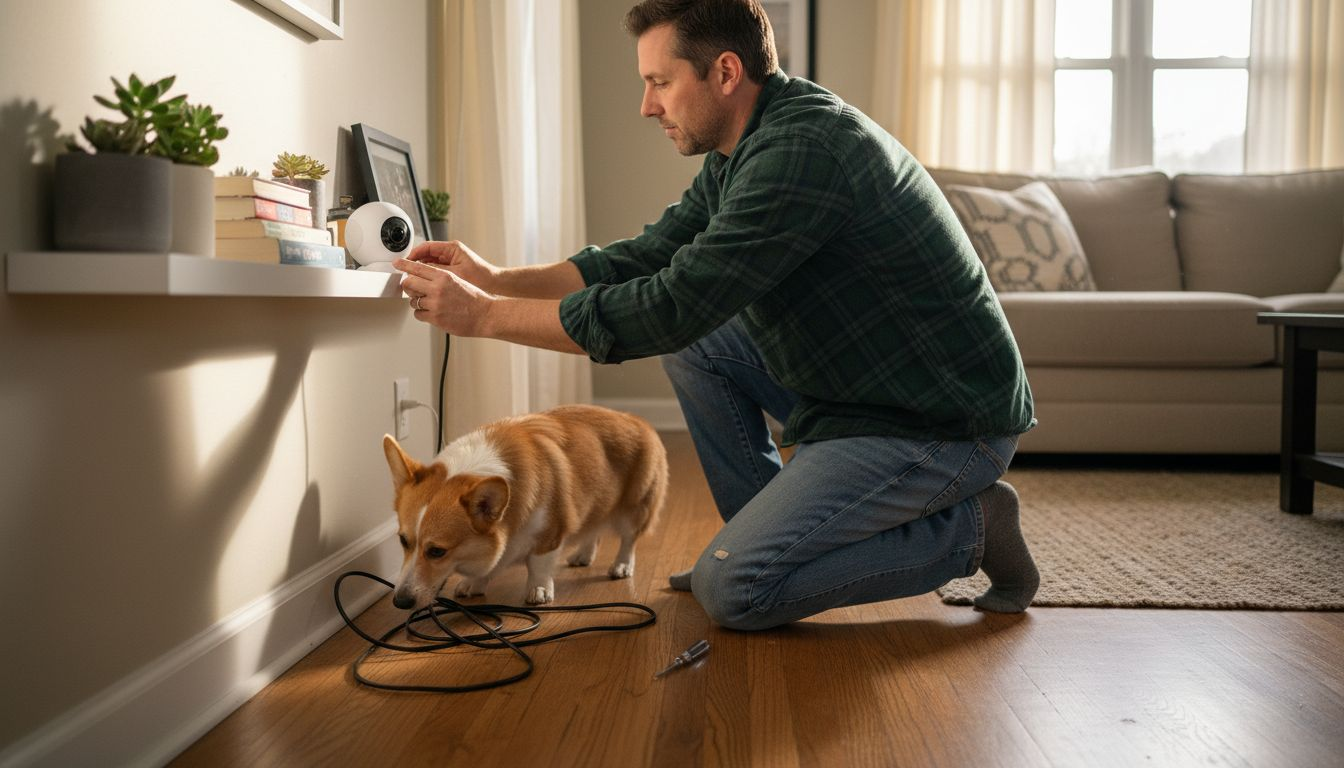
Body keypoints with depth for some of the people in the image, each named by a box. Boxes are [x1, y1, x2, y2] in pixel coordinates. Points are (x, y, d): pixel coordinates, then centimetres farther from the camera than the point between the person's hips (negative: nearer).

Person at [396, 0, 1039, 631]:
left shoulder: (802, 150, -25)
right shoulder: (740, 154, 7)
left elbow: (671, 308, -27)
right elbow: (646, 259, 9)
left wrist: (485, 316, -20)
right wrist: (496, 279, -1)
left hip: (946, 425, -9)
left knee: (731, 590, -13)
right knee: (694, 340, 7)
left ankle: (969, 528, 1)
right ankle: (765, 534, 14)